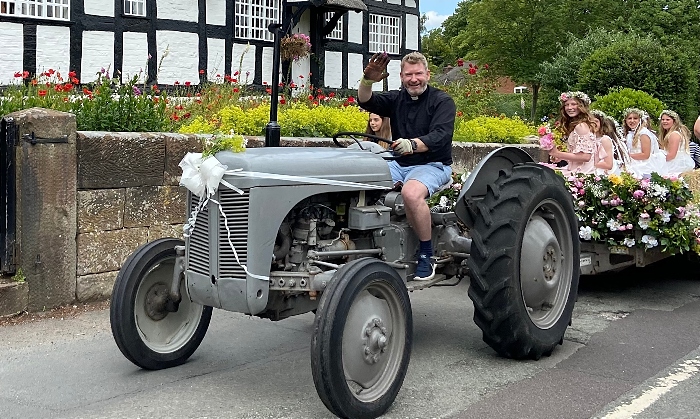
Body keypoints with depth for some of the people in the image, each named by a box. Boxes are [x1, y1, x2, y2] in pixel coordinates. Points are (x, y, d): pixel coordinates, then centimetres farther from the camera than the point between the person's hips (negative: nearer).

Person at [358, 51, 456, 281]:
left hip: (432, 165, -6)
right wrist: (368, 80, -25)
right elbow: (366, 102, -3)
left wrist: (413, 144, -39)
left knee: (411, 193, -38)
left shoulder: (442, 101, -3)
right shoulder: (397, 99, 13)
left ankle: (427, 255, -22)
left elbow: (440, 135, -20)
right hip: (399, 165, 6)